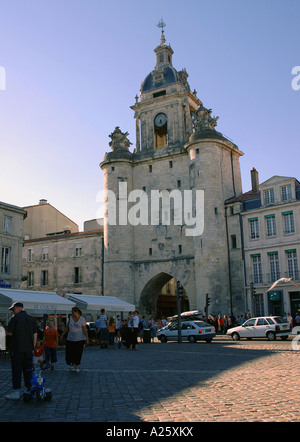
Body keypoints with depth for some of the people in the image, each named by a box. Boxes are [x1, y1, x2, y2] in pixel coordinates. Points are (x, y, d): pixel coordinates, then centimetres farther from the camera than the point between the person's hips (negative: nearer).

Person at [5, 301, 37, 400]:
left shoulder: (15, 317, -9)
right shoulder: (31, 318, 8)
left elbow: (9, 333, -10)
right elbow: (35, 334, 9)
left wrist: (15, 332, 12)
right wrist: (33, 347, 14)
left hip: (17, 349, -5)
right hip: (29, 349, 6)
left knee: (16, 370, 2)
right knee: (28, 370, 12)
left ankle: (16, 392, 5)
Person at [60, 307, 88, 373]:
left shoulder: (82, 319, -7)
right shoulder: (71, 318, 3)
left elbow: (85, 330, -8)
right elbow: (67, 328, 8)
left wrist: (87, 339, -11)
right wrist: (62, 335, 5)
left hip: (80, 339, -3)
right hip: (70, 339, 3)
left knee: (78, 353, 1)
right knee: (70, 352, 0)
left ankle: (77, 367, 17)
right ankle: (72, 365, 25)